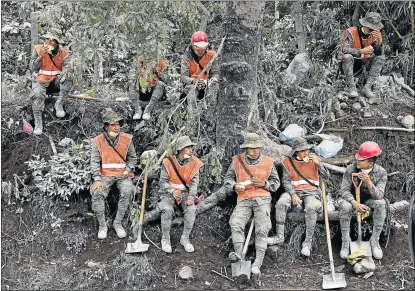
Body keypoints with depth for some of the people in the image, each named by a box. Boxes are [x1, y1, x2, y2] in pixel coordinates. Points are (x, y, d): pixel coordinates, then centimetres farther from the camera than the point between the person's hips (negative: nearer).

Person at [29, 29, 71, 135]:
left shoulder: (63, 53, 0)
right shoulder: (38, 49, -2)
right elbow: (32, 68, -7)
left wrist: (66, 72, -33)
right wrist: (41, 56, -20)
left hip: (56, 80, 1)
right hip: (41, 81, -1)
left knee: (67, 78, -30)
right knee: (37, 95, -33)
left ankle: (59, 104, -21)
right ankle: (38, 124, -30)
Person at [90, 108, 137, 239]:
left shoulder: (127, 139, 2)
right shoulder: (97, 141, -1)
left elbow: (133, 158, 11)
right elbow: (95, 162, -3)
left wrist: (127, 171, -6)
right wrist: (97, 180, -15)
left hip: (123, 174, 1)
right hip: (105, 174, 0)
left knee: (127, 191, -30)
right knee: (97, 193, -27)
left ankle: (118, 223, -14)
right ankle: (102, 225, -11)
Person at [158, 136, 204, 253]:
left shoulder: (194, 163, -4)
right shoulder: (169, 162, -9)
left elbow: (194, 182, -6)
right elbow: (163, 181, -6)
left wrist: (191, 197, -21)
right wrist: (172, 191, -23)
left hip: (185, 192, 2)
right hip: (169, 192, -2)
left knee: (191, 209, -26)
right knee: (167, 209, -31)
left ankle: (185, 238, -9)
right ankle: (165, 239, -12)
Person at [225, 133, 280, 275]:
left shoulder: (268, 162, 10)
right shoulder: (237, 161, 9)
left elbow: (276, 183, 15)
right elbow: (228, 179, 16)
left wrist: (264, 183, -5)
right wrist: (235, 186, -6)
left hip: (262, 198, -1)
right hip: (243, 199, 1)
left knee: (262, 228, -19)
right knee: (235, 223, -27)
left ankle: (258, 262, -22)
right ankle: (238, 253, -29)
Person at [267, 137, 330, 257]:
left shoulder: (314, 159, 10)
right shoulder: (288, 161, 8)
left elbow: (326, 176, 5)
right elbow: (286, 181, 2)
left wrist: (318, 164, -11)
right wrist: (293, 194, -14)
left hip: (311, 191, -1)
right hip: (294, 190, 1)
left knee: (311, 207, -34)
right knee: (281, 203, -29)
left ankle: (308, 242, -27)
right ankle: (280, 236, -21)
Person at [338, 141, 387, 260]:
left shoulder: (381, 173, -18)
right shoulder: (350, 170, -19)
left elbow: (379, 195, -24)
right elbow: (344, 190, -17)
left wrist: (368, 182, -42)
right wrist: (355, 203, -35)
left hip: (368, 200, 1)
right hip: (351, 199, -1)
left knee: (381, 204, -31)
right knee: (345, 206, -35)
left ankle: (374, 240, -17)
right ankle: (345, 241, -19)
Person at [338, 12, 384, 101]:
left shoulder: (374, 34, -5)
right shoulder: (351, 32, -21)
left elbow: (378, 53, -11)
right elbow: (344, 49, -32)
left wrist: (379, 41, -30)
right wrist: (362, 51, -35)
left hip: (363, 62, 5)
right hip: (348, 64, -5)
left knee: (381, 58, -13)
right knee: (347, 56, -36)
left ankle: (367, 87, -18)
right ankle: (351, 87, -25)